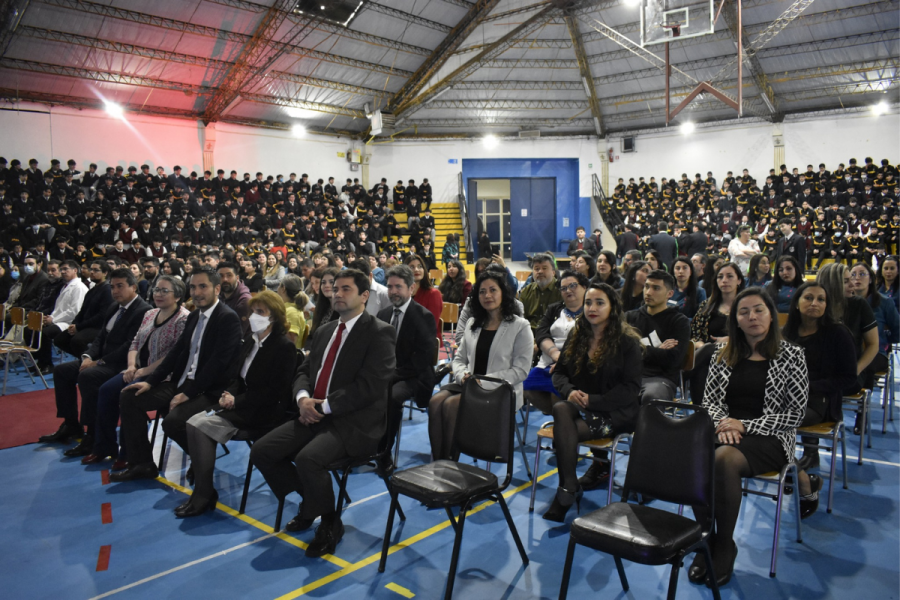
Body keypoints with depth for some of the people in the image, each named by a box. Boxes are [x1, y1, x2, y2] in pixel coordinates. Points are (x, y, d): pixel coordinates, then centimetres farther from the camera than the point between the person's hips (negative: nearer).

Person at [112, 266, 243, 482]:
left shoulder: (228, 318, -14)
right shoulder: (194, 316, 14)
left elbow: (218, 361, -21)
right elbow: (177, 352, 15)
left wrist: (188, 393, -22)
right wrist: (150, 381, 5)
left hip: (208, 390, -9)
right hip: (181, 382, 9)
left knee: (172, 421, -30)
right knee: (129, 397, 2)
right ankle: (141, 464, 10)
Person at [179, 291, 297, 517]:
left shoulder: (285, 347, -11)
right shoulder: (250, 341, 14)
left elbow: (275, 392, -16)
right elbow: (237, 377, 18)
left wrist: (237, 401, -16)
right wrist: (229, 395, -4)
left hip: (266, 412, -8)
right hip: (242, 406, 8)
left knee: (200, 425, -22)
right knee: (195, 422, -15)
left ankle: (204, 496, -12)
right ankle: (202, 490, -12)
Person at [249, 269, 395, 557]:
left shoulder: (379, 333, -8)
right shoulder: (324, 331, 17)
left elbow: (369, 386, -17)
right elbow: (304, 371, 16)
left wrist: (324, 406, -17)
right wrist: (303, 397, -7)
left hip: (354, 422, -8)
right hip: (314, 414, 8)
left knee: (308, 458, -31)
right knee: (261, 451, -6)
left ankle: (329, 523, -3)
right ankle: (309, 501, 17)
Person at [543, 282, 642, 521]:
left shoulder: (628, 341, -4)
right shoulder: (576, 336, 11)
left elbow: (631, 388, -10)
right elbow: (559, 372, 13)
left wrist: (593, 400, -20)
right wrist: (569, 391, -10)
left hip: (613, 412, -4)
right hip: (578, 405, 4)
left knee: (563, 431, -31)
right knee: (560, 409, -33)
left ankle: (566, 492, -15)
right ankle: (570, 487, -29)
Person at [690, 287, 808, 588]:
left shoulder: (790, 355, 1)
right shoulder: (723, 353, 11)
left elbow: (795, 414, -3)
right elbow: (709, 400, 13)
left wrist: (745, 426, -12)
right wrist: (723, 423, -9)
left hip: (769, 438, -3)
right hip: (725, 430, 3)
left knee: (724, 458, -36)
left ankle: (725, 544, -15)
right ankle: (707, 539, -12)